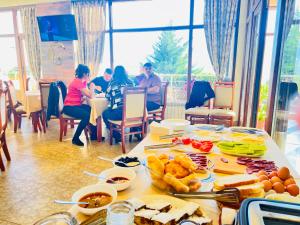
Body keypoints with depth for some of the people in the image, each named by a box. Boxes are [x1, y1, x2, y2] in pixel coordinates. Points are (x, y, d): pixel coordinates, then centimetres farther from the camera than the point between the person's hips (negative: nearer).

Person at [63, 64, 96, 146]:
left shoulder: (82, 81, 10)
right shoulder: (77, 82, -19)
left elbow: (86, 94, 9)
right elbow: (90, 95, -19)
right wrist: (92, 87, -6)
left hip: (77, 105, 9)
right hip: (69, 107, -9)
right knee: (86, 115, -30)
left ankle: (94, 134, 6)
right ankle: (75, 138, -15)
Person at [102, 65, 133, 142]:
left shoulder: (112, 83, -1)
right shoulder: (130, 82, 6)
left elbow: (107, 96, 11)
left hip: (118, 113, -4)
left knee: (104, 113, 26)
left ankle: (117, 136, 24)